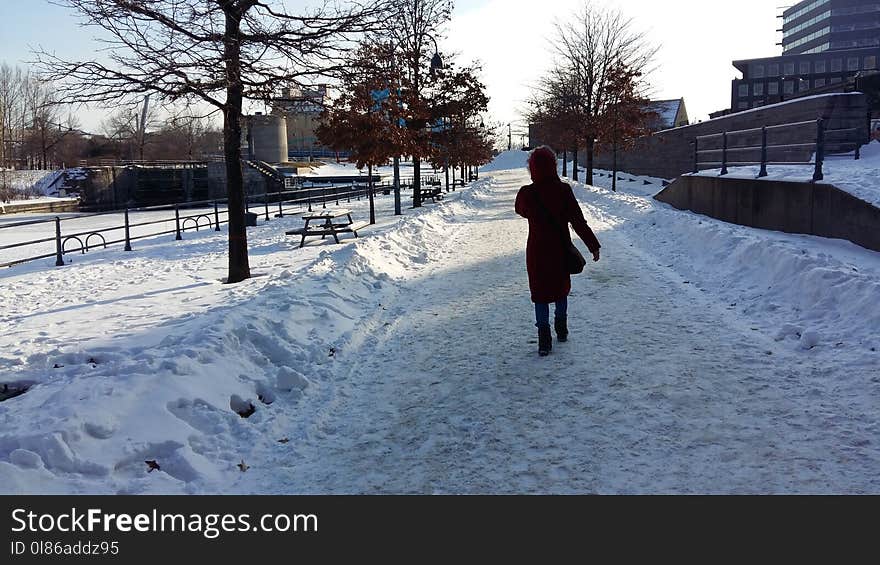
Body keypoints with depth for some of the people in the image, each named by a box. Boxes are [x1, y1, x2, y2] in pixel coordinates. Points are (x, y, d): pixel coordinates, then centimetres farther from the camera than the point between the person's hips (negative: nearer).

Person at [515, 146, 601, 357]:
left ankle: (544, 341, 1)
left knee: (540, 293, 7)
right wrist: (593, 245, -5)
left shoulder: (526, 193, -12)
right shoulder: (563, 190, -13)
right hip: (561, 250, 1)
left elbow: (521, 211, 12)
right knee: (561, 288, 21)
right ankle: (562, 331, 35)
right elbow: (578, 221, -11)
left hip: (537, 251, -1)